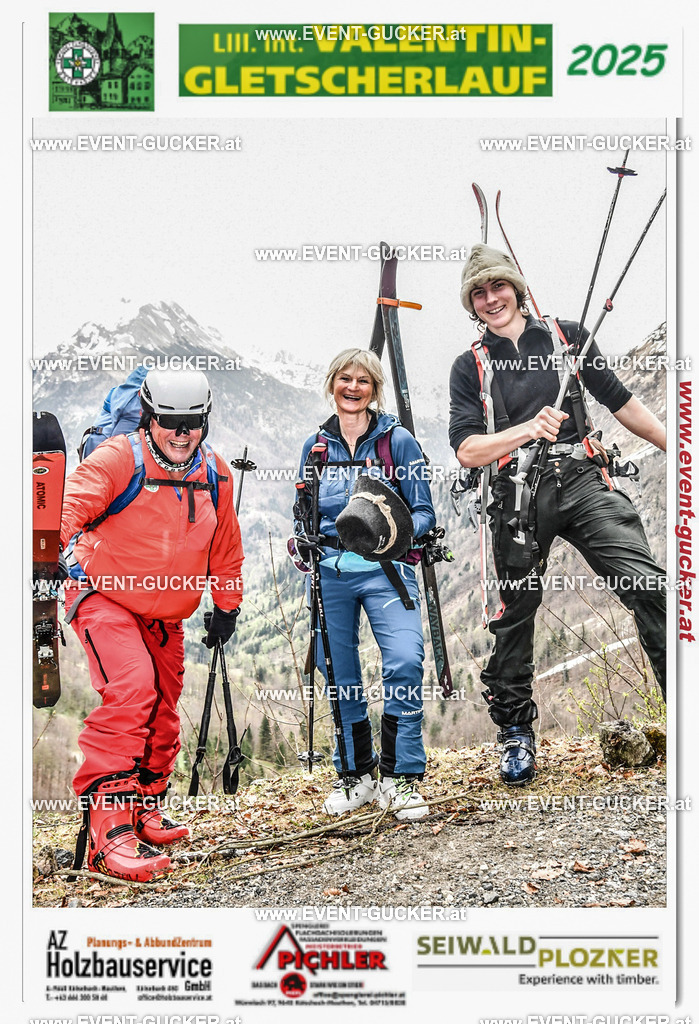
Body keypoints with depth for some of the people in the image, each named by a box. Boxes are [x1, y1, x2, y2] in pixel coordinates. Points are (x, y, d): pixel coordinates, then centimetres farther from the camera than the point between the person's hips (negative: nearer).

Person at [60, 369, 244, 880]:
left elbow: (225, 546, 16)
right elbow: (70, 506, -22)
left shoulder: (215, 474, 4)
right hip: (105, 597, -6)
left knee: (162, 714, 14)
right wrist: (67, 552, -38)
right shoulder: (119, 459, -14)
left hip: (166, 616, 7)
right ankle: (107, 827, -25)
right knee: (130, 690, -26)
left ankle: (146, 807, 35)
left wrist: (227, 605, 20)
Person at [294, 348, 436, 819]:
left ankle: (401, 778, -7)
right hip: (330, 572, 3)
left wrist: (398, 532, -20)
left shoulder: (398, 440, 3)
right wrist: (302, 544, 1)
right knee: (338, 674, 4)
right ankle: (357, 774, 22)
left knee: (405, 663, -19)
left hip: (385, 569, -3)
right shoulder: (315, 447, 13)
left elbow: (423, 512, 0)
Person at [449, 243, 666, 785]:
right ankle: (516, 731, 19)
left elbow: (621, 402, 20)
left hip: (582, 481, 1)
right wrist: (527, 429, -17)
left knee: (648, 585, -14)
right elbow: (468, 450, -1)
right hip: (517, 496, 0)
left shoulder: (566, 336, 13)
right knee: (516, 610, 3)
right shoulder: (470, 367, 10)